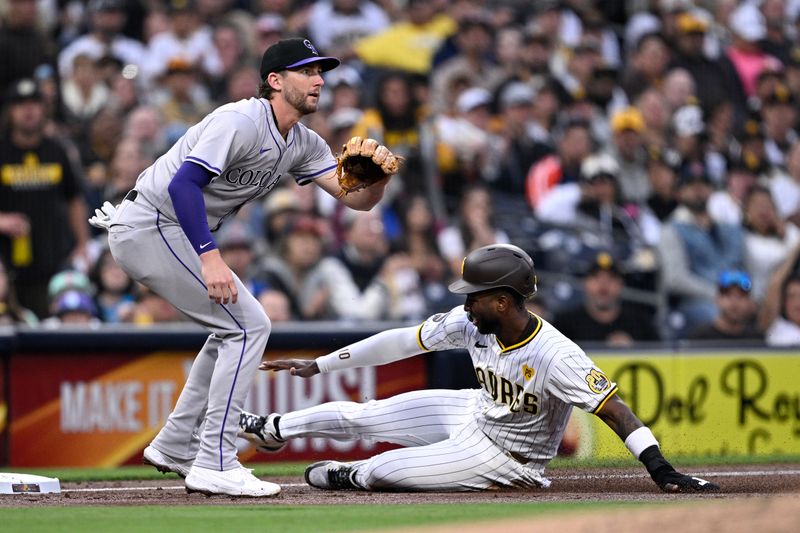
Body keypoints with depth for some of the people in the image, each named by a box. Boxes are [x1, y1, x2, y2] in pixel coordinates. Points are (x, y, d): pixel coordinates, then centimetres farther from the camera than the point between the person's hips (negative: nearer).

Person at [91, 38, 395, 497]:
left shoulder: (303, 144, 10)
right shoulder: (242, 122, -19)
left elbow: (357, 199, 4)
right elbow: (183, 183, -28)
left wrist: (379, 174, -19)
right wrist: (210, 257, -34)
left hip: (172, 233, 10)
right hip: (150, 226, -10)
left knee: (235, 328, 19)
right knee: (248, 325, -13)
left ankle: (176, 447, 23)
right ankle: (214, 466, -15)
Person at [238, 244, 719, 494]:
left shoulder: (555, 357, -37)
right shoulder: (471, 322, -16)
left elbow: (614, 409, -39)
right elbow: (404, 341, -7)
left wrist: (662, 471, -49)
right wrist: (319, 365, -2)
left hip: (506, 456, -6)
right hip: (476, 412, 6)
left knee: (380, 472, -13)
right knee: (359, 416, 11)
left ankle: (347, 476, 26)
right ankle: (274, 428, 41)